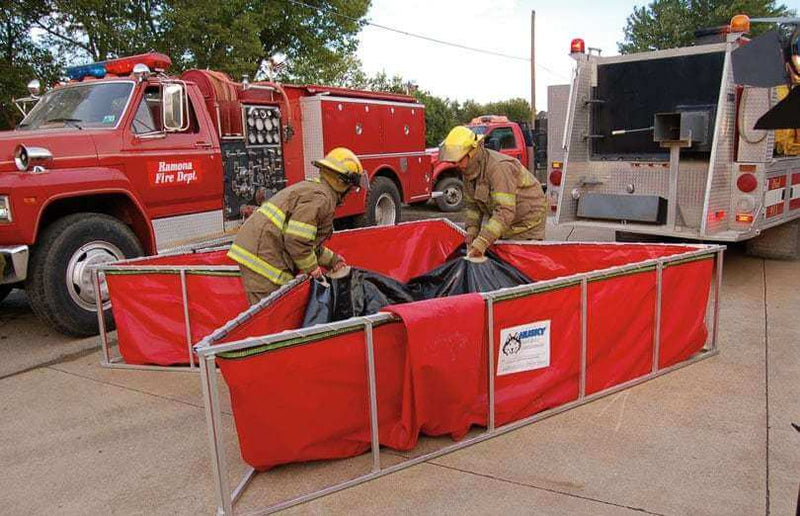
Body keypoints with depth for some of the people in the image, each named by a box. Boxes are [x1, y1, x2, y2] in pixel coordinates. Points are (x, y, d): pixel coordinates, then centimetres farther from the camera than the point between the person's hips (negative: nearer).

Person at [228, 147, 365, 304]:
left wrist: (331, 260, 26)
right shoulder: (320, 198, -13)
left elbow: (310, 241, 26)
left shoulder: (312, 188, 21)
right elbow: (296, 238, -22)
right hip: (263, 258, -11)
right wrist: (311, 267, -8)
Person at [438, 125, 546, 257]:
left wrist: (481, 243, -43)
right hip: (505, 224, 8)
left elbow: (505, 211, -39)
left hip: (528, 222, -8)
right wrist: (472, 231, -11)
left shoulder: (499, 168, -33)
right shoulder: (469, 170, -4)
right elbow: (472, 205, 5)